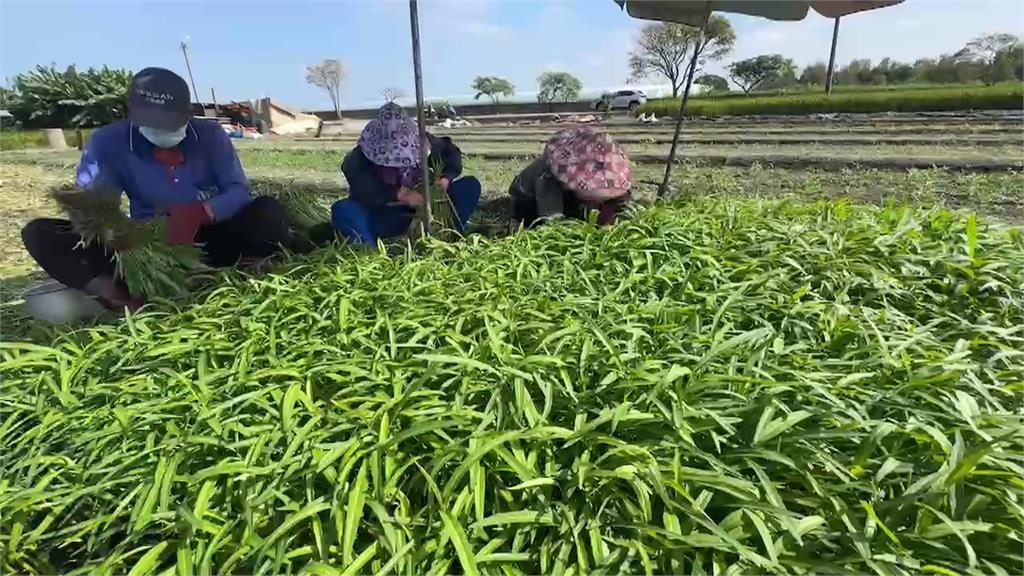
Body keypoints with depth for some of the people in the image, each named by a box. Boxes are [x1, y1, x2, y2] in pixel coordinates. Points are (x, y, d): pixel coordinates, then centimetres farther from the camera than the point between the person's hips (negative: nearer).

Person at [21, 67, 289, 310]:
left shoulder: (210, 135, -4)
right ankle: (128, 299, -38)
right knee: (39, 233, -15)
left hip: (209, 241, -1)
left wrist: (199, 213, -32)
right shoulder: (109, 143, -3)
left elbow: (240, 192, -12)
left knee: (268, 211, -28)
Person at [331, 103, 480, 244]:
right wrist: (400, 195, -43)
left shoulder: (420, 140, -9)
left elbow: (451, 153, 4)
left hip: (418, 213, 3)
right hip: (382, 220, -2)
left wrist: (446, 178, -17)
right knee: (341, 210, -33)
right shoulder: (360, 158, -17)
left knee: (470, 185, -11)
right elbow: (362, 188, -32)